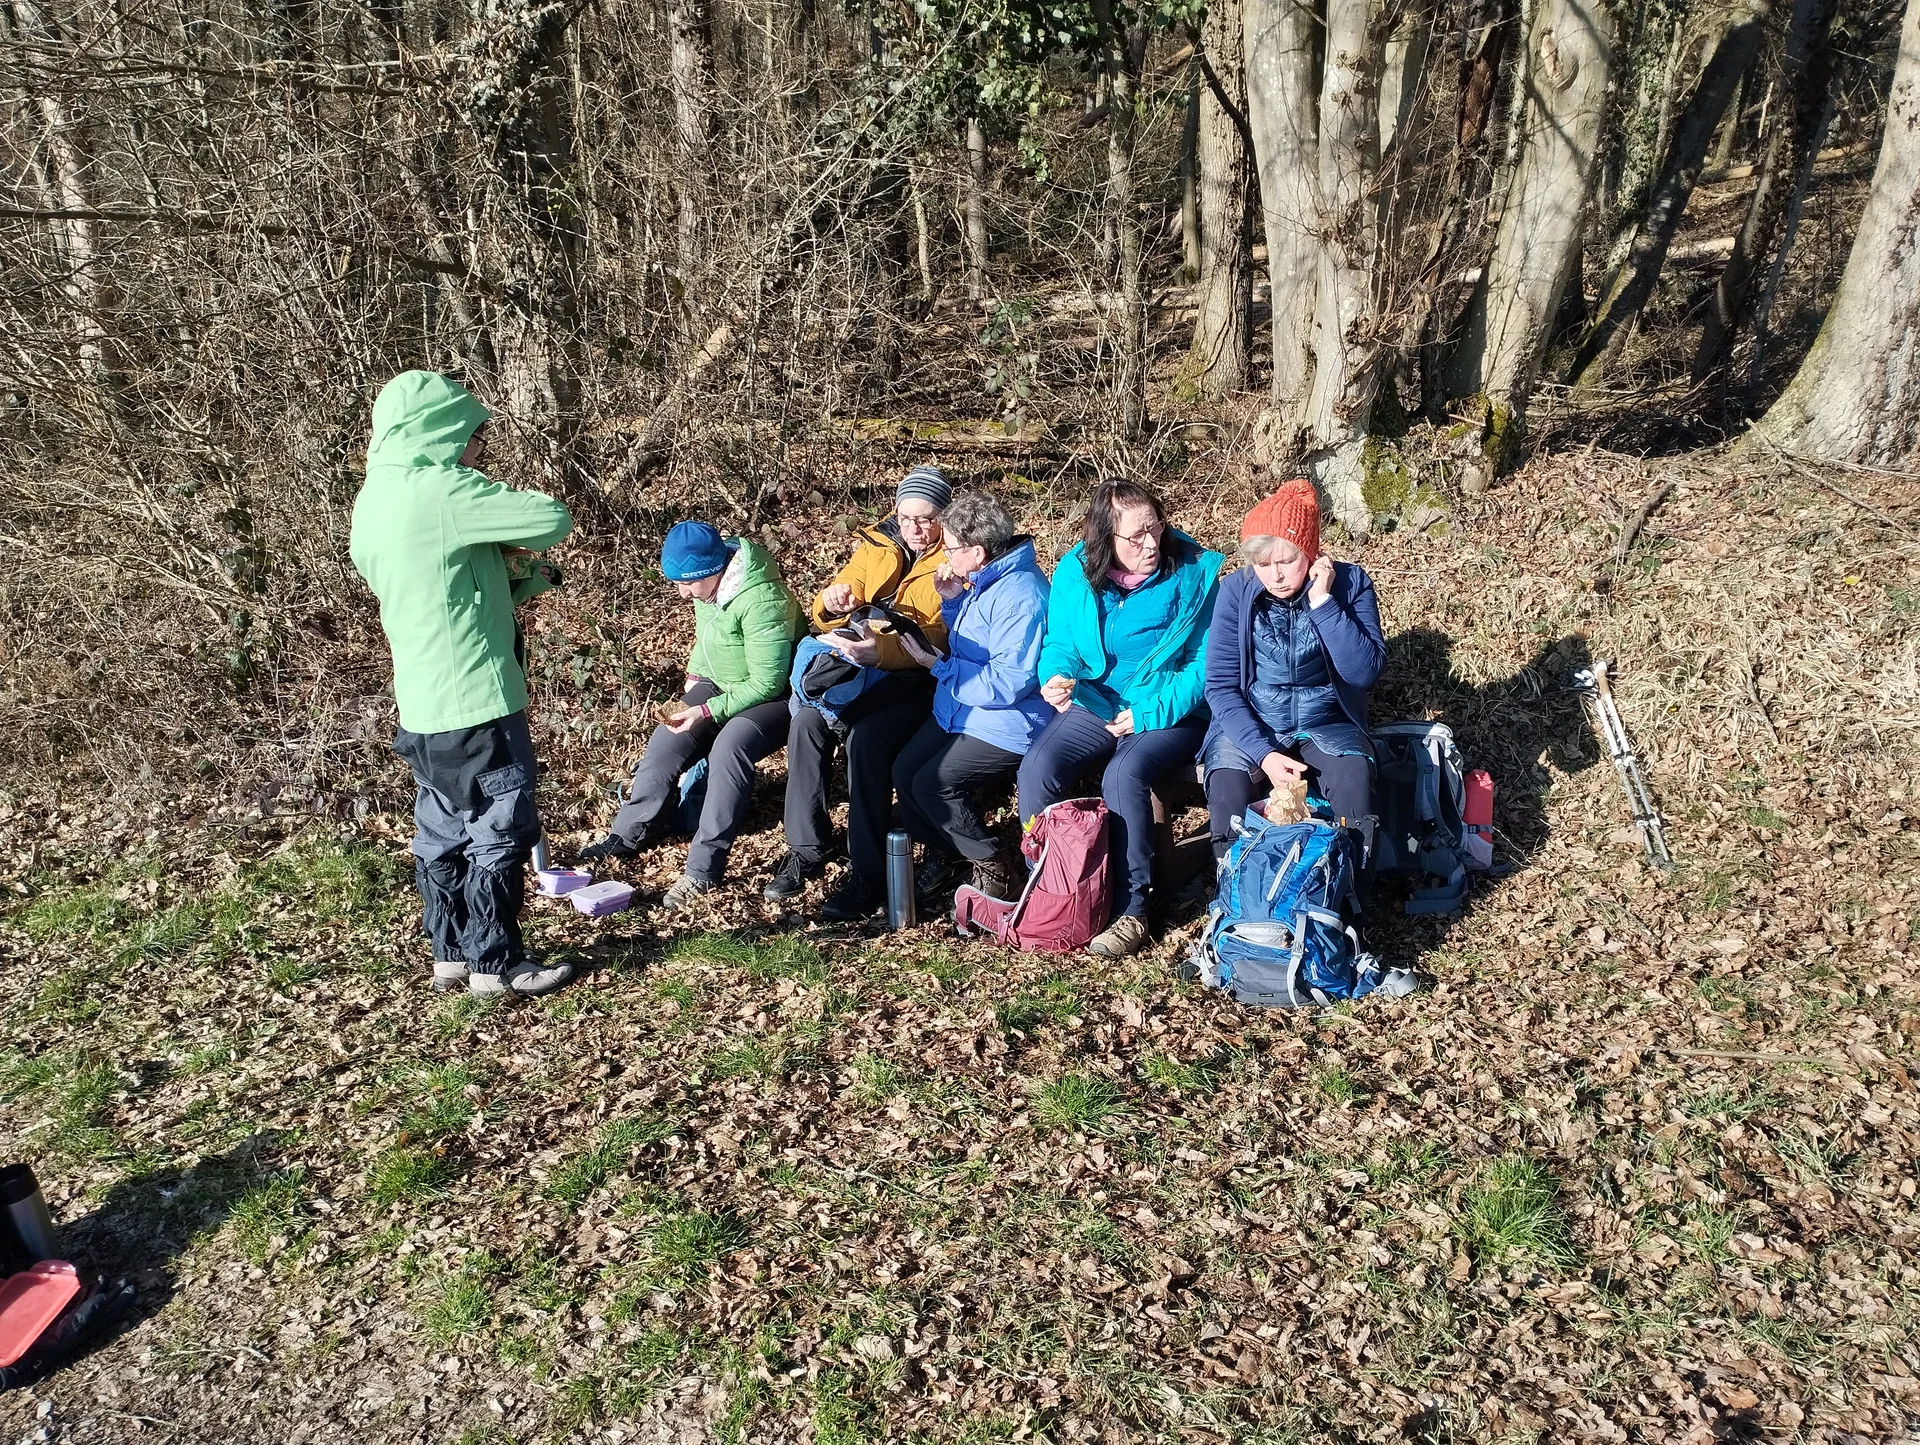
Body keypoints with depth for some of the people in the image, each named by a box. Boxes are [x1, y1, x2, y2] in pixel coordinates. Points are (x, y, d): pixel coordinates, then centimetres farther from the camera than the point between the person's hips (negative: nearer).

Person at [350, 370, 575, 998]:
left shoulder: (373, 499, 10)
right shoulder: (441, 490, -19)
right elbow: (554, 519, -17)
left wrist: (516, 577, 2)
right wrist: (511, 548, 2)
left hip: (422, 705, 9)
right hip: (476, 702, -9)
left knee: (442, 831, 17)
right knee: (499, 833, 4)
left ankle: (450, 955, 28)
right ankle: (496, 964, 14)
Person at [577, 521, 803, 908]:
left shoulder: (761, 600, -30)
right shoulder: (707, 586, -4)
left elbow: (766, 683, -27)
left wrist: (707, 711, -29)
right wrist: (694, 680, 3)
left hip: (771, 697, -8)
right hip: (720, 686, 8)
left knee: (729, 747, -34)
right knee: (666, 742, -7)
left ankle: (704, 869, -30)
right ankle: (629, 835, 11)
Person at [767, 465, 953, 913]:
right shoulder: (878, 545, 11)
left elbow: (940, 641, -20)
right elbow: (827, 619, 13)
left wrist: (879, 651, -36)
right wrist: (834, 601, -13)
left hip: (919, 680, -5)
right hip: (863, 670, 5)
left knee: (866, 734, -32)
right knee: (806, 720, -22)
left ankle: (866, 869, -21)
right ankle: (806, 850, -10)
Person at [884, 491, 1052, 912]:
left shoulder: (1020, 596, -25)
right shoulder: (982, 579, 7)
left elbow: (1007, 684, -27)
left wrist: (938, 666, -17)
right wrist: (951, 599, 2)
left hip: (1005, 725, -9)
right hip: (959, 712, 9)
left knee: (932, 783, -19)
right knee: (904, 770, -2)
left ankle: (995, 864, 2)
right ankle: (942, 853, 21)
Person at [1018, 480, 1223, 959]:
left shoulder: (1194, 573, -8)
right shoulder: (1074, 573, 2)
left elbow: (1205, 663, -8)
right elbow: (1059, 646, 10)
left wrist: (1148, 713, -17)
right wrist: (1058, 678, -15)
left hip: (1170, 713, -3)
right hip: (1095, 706, 4)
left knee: (1124, 775, -33)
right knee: (1037, 769, -23)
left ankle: (1132, 909, -18)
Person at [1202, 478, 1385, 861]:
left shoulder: (1350, 583, -8)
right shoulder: (1237, 591, -8)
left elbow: (1366, 672, -18)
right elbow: (1221, 686, -9)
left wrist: (1322, 602, -24)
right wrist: (1263, 753, -21)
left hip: (1327, 725, 0)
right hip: (1250, 727, 0)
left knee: (1354, 777, -31)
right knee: (1227, 786, -30)